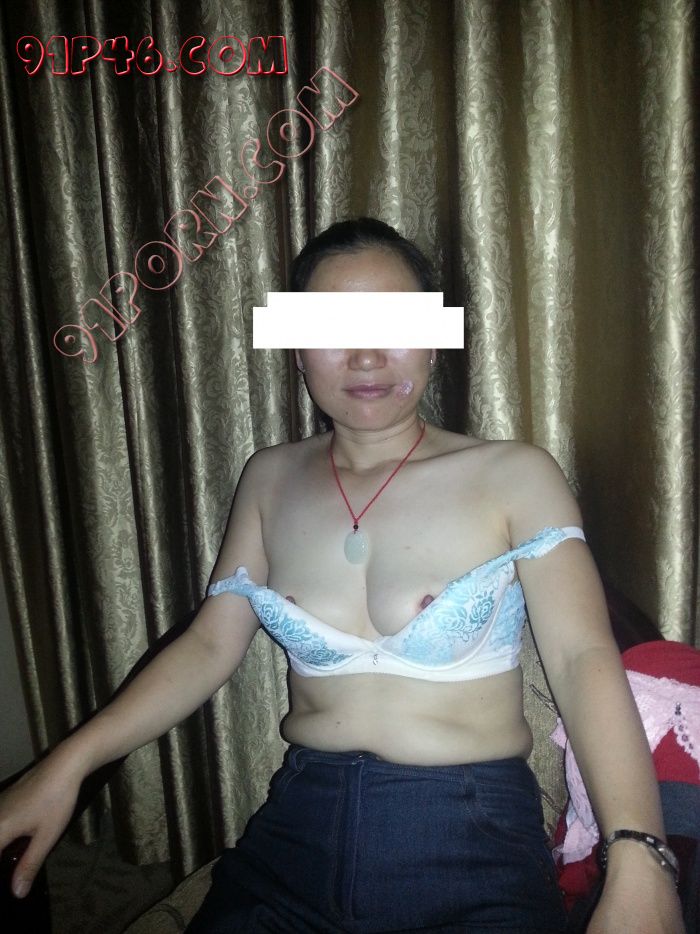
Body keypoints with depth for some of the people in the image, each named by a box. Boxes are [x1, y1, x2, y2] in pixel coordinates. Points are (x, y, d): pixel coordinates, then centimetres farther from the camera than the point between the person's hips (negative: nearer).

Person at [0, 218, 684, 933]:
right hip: (297, 828, 3)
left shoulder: (514, 477, -7)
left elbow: (583, 657, -14)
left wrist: (636, 857, -28)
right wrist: (66, 765, -7)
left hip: (472, 845, -2)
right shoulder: (270, 480, 5)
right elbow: (209, 645, 4)